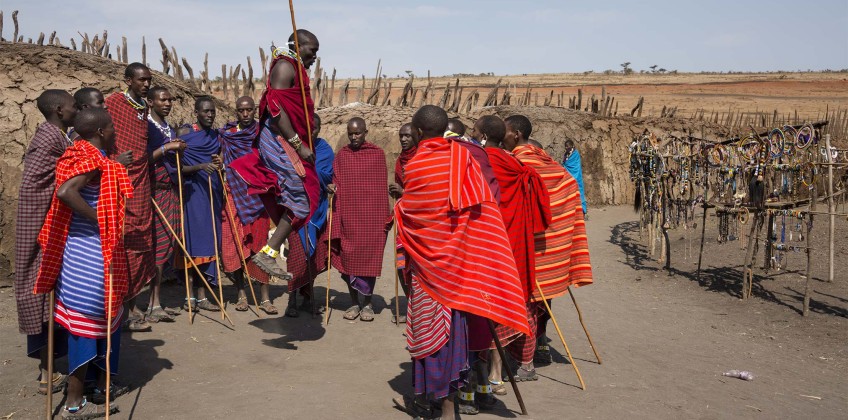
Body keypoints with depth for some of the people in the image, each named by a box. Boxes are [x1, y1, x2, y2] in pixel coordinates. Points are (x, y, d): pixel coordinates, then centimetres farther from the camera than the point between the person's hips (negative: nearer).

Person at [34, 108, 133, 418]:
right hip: (90, 250, -10)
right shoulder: (93, 160, -17)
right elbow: (65, 192, -31)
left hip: (80, 247, 10)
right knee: (88, 321, -2)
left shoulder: (81, 155, 10)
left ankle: (103, 384, 32)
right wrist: (100, 219, -23)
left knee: (104, 316, 19)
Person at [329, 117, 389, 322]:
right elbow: (337, 183, 10)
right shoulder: (341, 155, 8)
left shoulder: (378, 154, 3)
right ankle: (354, 302, 17)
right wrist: (333, 187, -13)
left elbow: (382, 187, 3)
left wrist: (386, 217, 1)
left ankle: (367, 303, 13)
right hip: (347, 216, 2)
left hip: (372, 217, -2)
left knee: (370, 259, 1)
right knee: (348, 259, 4)